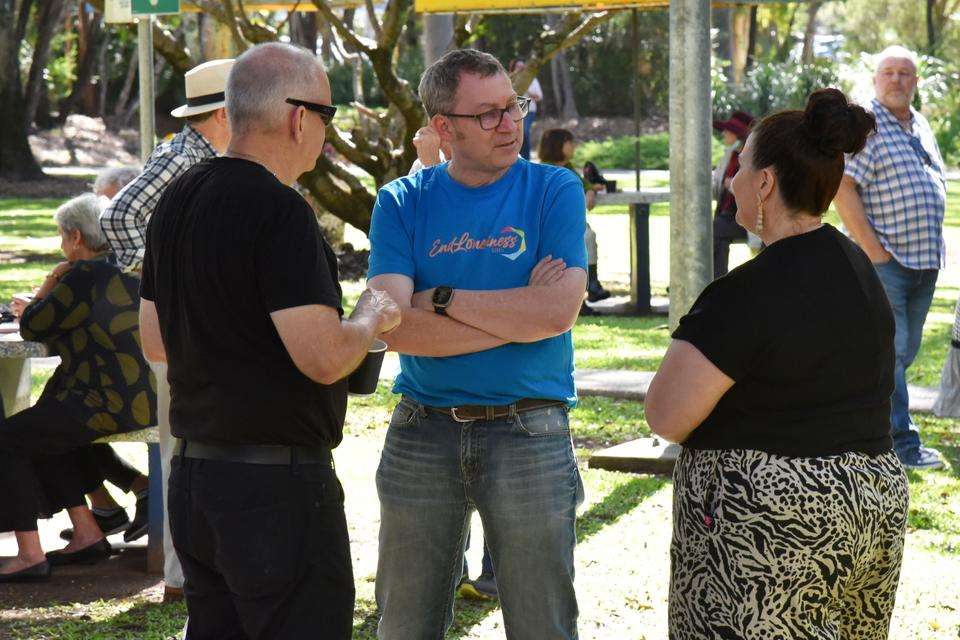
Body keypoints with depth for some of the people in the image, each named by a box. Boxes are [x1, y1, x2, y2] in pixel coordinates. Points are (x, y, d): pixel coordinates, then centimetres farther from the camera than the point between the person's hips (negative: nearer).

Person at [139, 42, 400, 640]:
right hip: (277, 481, -9)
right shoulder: (281, 213, -18)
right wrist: (371, 318, -3)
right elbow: (323, 358, -22)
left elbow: (155, 339, 18)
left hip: (192, 477, 9)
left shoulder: (177, 200, 10)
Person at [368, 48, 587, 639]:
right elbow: (395, 325, -11)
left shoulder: (554, 190, 1)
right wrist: (518, 315, -12)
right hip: (421, 435, 2)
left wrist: (442, 299, -8)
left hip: (529, 435, -1)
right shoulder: (402, 203, 3)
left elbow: (559, 311, -14)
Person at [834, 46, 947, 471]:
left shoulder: (921, 127, 18)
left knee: (905, 350, 11)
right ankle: (903, 443, -6)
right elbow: (841, 188, -16)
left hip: (924, 260, 8)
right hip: (884, 261, -8)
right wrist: (873, 251, -18)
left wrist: (935, 246, 18)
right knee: (889, 349, -8)